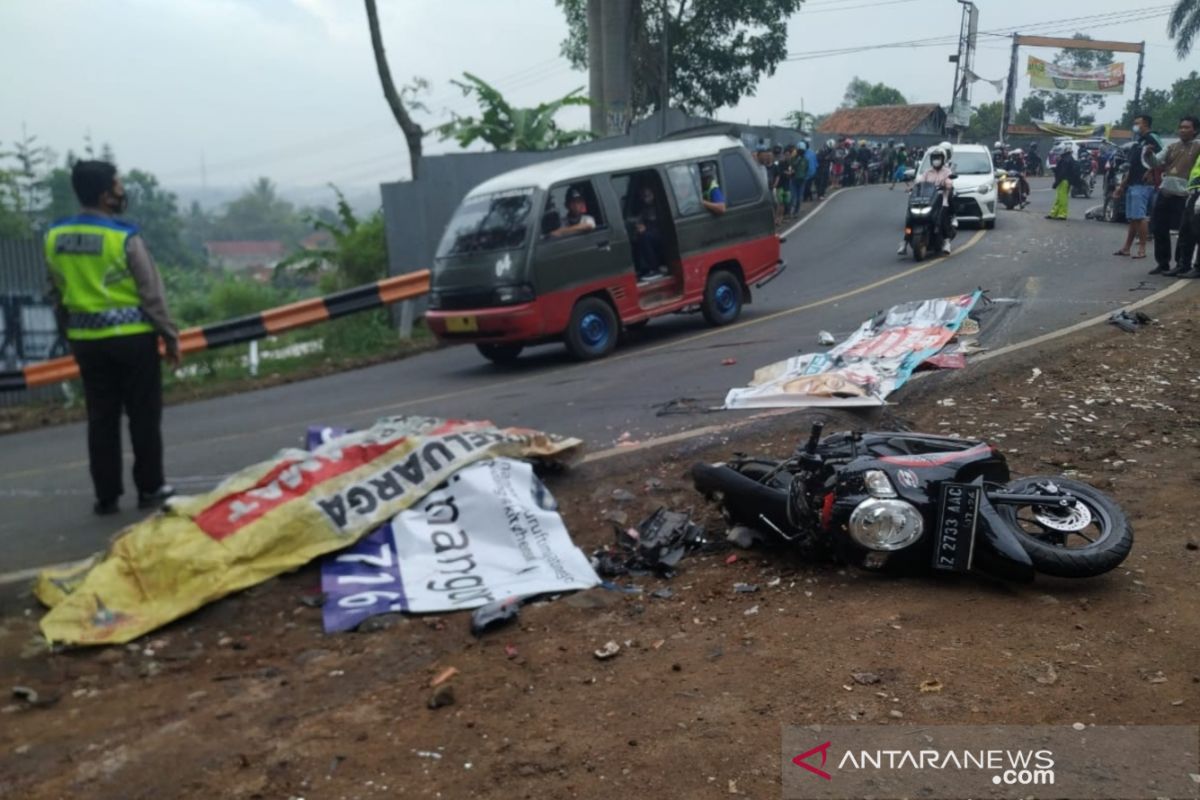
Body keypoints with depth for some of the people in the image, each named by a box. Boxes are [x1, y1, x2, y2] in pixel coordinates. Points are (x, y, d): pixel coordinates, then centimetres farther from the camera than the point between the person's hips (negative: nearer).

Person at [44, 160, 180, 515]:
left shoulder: (55, 238, 3)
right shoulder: (124, 238, -14)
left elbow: (57, 294, 11)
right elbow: (152, 293, -10)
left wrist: (70, 332, 22)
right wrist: (170, 335, -1)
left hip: (86, 339, 5)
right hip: (131, 337, -5)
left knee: (101, 419, 10)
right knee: (144, 415, 7)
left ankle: (106, 496, 15)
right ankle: (150, 488, 15)